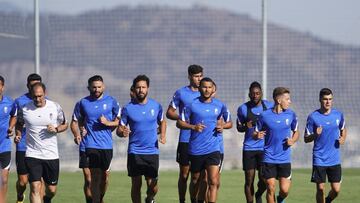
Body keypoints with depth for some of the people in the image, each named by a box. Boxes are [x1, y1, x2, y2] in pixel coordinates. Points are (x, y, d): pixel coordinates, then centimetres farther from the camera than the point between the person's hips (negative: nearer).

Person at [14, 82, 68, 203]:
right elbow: (19, 123, 17)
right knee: (35, 188, -14)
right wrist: (18, 134, -3)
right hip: (32, 155, -1)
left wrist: (56, 129, -11)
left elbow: (64, 125, 10)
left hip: (51, 155, 1)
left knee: (51, 190, 11)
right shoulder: (24, 109, -3)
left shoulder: (55, 107, -2)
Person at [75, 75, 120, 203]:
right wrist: (78, 133, 1)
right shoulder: (83, 103, 6)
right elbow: (77, 121, 19)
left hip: (107, 144, 1)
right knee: (95, 176, -11)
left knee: (105, 174, 10)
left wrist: (108, 123, -10)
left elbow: (119, 121, 9)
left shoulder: (111, 101, 4)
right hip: (91, 144, -1)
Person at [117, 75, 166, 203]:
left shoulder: (156, 106, 4)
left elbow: (162, 122, 22)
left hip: (152, 151, 1)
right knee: (136, 184, -2)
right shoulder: (128, 108, -2)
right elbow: (119, 129, 3)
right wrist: (122, 132, -21)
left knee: (152, 185, -2)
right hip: (134, 152, -1)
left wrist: (163, 135, 4)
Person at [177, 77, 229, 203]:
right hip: (195, 149, -1)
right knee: (195, 180, 13)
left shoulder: (220, 105, 5)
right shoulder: (192, 105, -4)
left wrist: (222, 126, -1)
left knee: (213, 182, -13)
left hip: (213, 149, 1)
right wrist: (193, 127, -17)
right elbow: (180, 123, 0)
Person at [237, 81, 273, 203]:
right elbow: (239, 127, 9)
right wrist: (246, 127, -12)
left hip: (265, 148, 0)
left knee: (264, 179, -5)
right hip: (249, 147, 0)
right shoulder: (243, 109, 0)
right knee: (249, 180, -1)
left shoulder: (269, 106, 1)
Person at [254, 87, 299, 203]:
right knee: (271, 188, -3)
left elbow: (296, 132, 15)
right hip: (269, 158, -1)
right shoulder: (265, 115, -4)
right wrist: (257, 135, -18)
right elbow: (255, 133, 5)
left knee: (285, 190, -5)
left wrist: (292, 140, -6)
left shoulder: (291, 115, 1)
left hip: (284, 158, 1)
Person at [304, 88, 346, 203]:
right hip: (319, 159, -2)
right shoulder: (313, 117, -6)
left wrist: (343, 138, 1)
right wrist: (315, 135, -22)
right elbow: (306, 139, -2)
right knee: (320, 189, -2)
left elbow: (343, 129, 23)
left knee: (336, 190, 0)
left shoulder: (338, 115, 3)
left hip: (334, 159, 2)